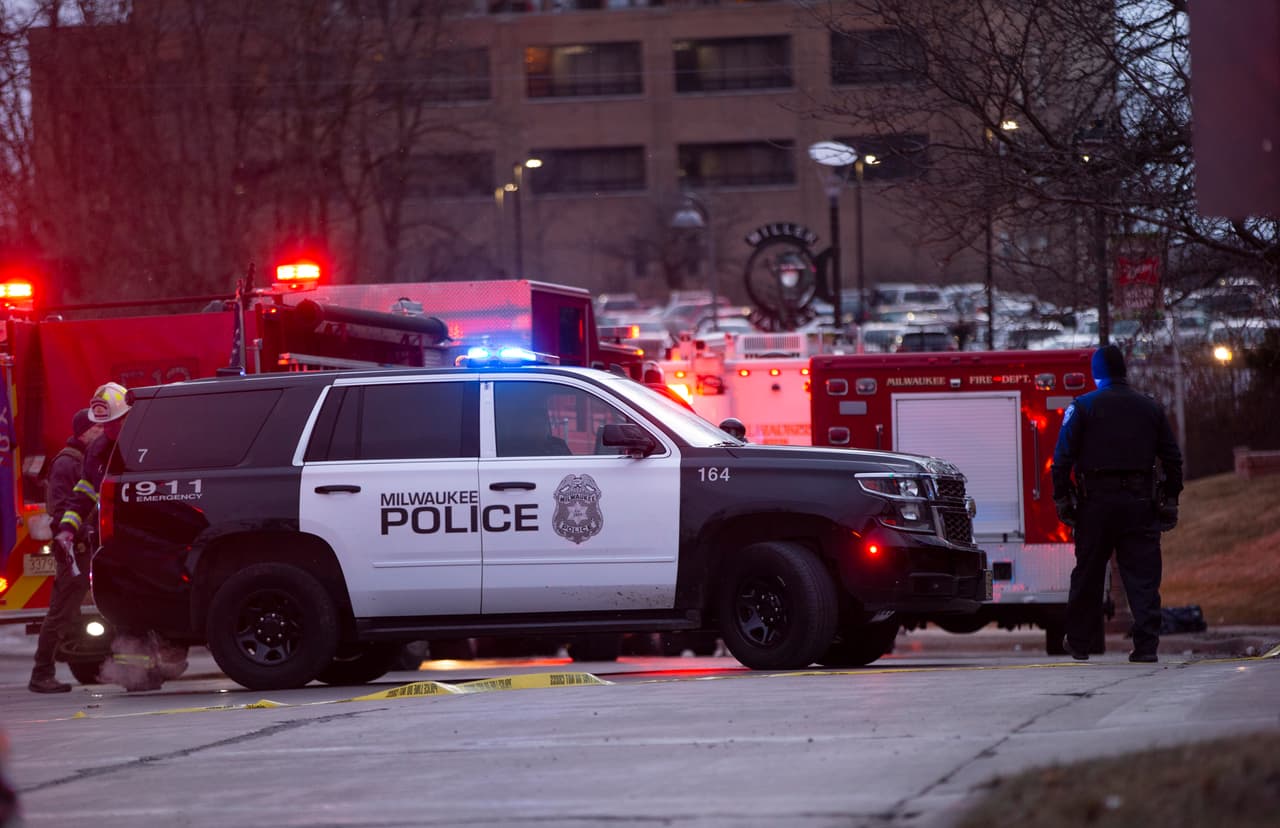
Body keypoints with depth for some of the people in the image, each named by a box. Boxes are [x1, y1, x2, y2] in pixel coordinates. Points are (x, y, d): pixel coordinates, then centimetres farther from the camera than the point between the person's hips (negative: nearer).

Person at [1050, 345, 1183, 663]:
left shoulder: (1082, 407, 0)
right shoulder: (1151, 408, 10)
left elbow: (1063, 457, -5)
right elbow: (1172, 458, 11)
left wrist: (1061, 498, 1)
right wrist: (1170, 501, 15)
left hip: (1096, 502, -2)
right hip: (1140, 502, 2)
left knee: (1088, 574, 8)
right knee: (1143, 574, 0)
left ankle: (1078, 642, 17)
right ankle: (1146, 645, -9)